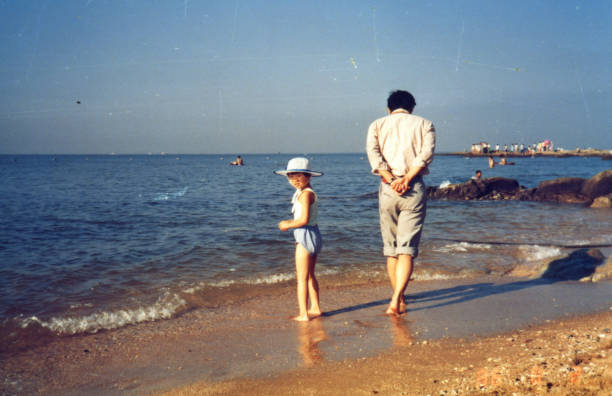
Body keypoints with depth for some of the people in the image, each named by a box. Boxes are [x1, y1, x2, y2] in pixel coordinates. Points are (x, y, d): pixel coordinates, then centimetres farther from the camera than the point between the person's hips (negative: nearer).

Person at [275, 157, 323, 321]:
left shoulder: (305, 194, -18)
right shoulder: (309, 193, 13)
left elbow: (304, 220, -25)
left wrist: (288, 225, -11)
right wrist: (290, 223, 9)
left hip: (305, 236, -10)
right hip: (314, 235, 10)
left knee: (302, 278, -5)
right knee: (310, 275, 21)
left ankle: (304, 314, -4)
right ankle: (315, 308, 31)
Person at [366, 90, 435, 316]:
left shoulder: (378, 125, 15)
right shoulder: (423, 124, 13)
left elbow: (372, 151, -6)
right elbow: (426, 154, -7)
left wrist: (390, 179, -11)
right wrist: (406, 179, -14)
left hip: (387, 188, 1)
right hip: (415, 188, -1)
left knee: (390, 247, 13)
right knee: (407, 248, -3)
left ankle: (399, 299, 20)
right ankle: (397, 298, -17)